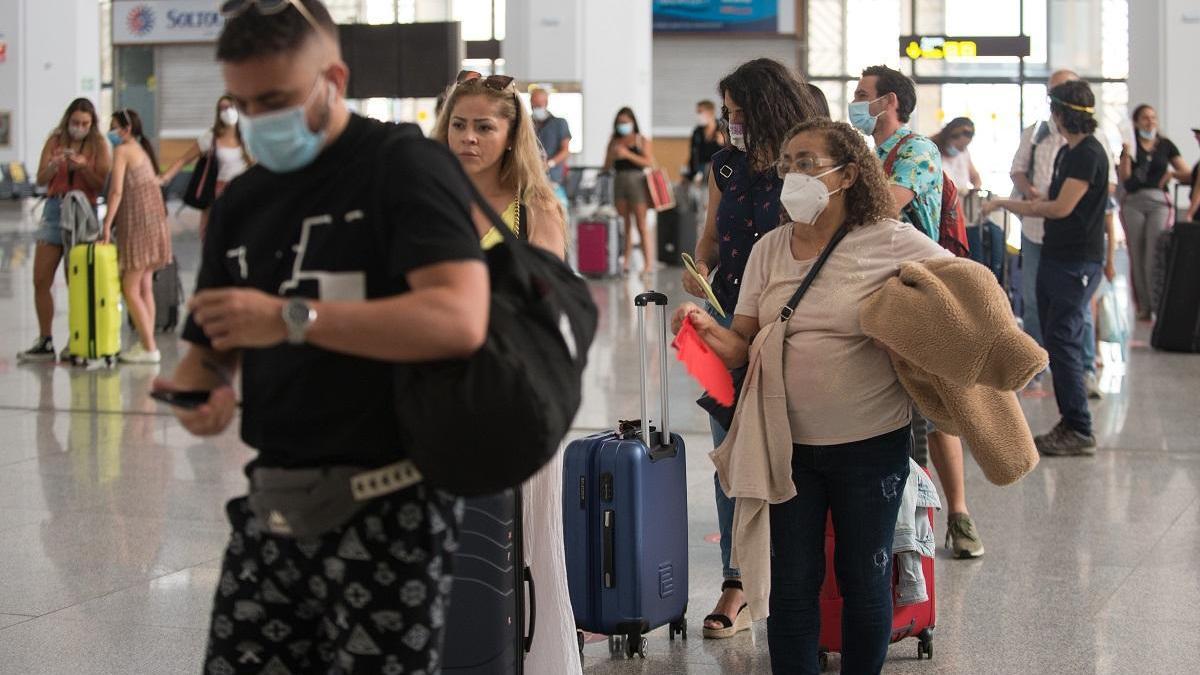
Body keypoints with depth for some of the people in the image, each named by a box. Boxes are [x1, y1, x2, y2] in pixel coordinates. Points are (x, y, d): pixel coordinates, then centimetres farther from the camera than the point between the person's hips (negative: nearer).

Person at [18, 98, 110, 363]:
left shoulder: (98, 145, 0)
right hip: (54, 209, 3)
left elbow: (101, 185, -4)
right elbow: (41, 180, 0)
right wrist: (54, 165, -19)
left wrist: (83, 167, -20)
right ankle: (45, 343, 8)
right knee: (41, 280, 1)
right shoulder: (55, 141, 7)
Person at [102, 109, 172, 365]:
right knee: (144, 287, 12)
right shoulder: (143, 151, 17)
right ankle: (146, 343, 13)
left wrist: (107, 224, -15)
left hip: (137, 224, -9)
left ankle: (149, 348, -6)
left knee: (130, 289, -5)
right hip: (155, 221, 9)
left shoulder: (122, 150, -8)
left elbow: (117, 191, -16)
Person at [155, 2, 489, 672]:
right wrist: (197, 395, -6)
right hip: (274, 507, 6)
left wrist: (291, 319, -25)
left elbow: (460, 320, -23)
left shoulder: (405, 164, -8)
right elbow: (208, 353, 18)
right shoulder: (241, 202, 14)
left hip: (388, 507, -6)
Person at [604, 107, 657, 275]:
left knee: (642, 224, -7)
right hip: (619, 181, 4)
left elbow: (649, 162, -9)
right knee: (625, 223, 6)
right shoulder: (615, 142, 13)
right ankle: (627, 257, 12)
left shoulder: (642, 141, 3)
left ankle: (649, 263, -8)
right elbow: (607, 167, 11)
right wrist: (613, 154, -8)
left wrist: (628, 155, -15)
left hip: (637, 181, -4)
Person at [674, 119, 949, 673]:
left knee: (864, 581, 10)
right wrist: (706, 328, -17)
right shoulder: (770, 249, 4)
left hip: (869, 444, -3)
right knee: (792, 583, 8)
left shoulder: (889, 242, -8)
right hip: (788, 443, 3)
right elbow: (743, 346, 3)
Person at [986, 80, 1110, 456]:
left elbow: (1062, 207, -18)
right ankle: (1070, 424, 16)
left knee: (1062, 341, -11)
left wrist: (1008, 204, -9)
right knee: (1057, 342, 11)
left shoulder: (1090, 154, -15)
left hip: (1078, 262, -10)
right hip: (1054, 257, 10)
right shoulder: (1067, 152, 16)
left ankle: (1079, 432, -6)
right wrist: (1012, 206, 7)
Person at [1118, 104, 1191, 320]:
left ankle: (1158, 305, -10)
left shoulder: (1165, 145, 10)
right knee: (1137, 257, 1)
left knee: (1155, 256, -11)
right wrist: (1127, 154, -13)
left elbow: (1186, 172, 11)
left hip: (1159, 202, -1)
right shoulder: (1130, 144, 8)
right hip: (1133, 203, 1)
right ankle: (1143, 306, 7)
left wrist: (1171, 173, -8)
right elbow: (1124, 177, -1)